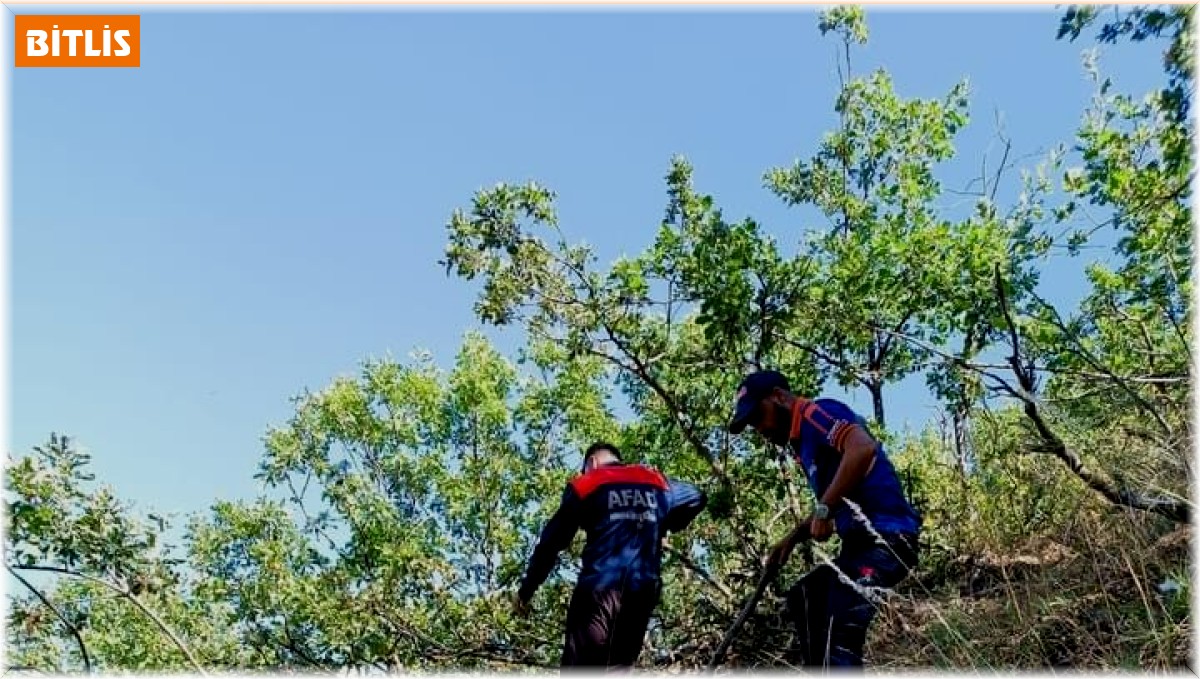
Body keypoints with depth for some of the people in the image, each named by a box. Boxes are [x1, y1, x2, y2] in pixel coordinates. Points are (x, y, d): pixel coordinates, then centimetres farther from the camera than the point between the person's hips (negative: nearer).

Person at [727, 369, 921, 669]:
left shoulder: (816, 413, -7)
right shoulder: (804, 439, 23)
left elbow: (864, 448, -27)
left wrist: (824, 508, -22)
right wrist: (792, 537, 28)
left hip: (884, 538, -11)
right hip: (865, 541, 11)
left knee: (839, 633, -20)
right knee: (804, 598, 20)